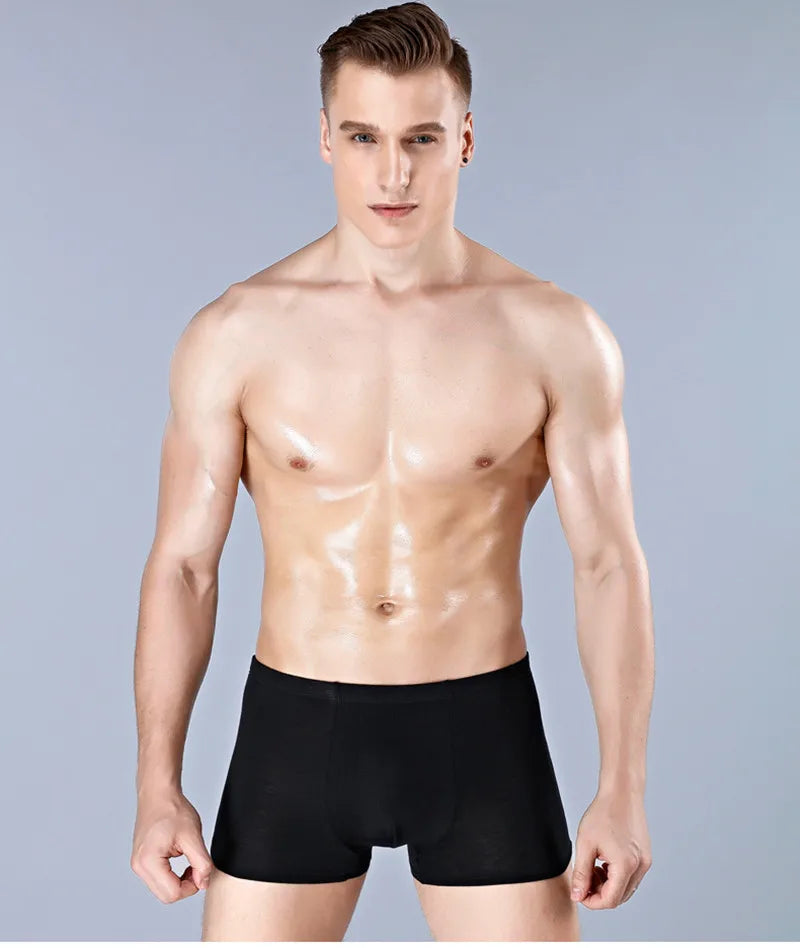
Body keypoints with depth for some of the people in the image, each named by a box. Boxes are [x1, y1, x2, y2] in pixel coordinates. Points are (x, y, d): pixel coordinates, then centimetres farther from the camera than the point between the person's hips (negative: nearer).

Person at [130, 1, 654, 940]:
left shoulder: (553, 333, -6)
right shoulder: (235, 334, -5)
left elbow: (608, 562, -2)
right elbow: (183, 565, 0)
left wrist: (622, 789, -6)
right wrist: (158, 786, -4)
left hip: (482, 729, 0)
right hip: (295, 729, 1)